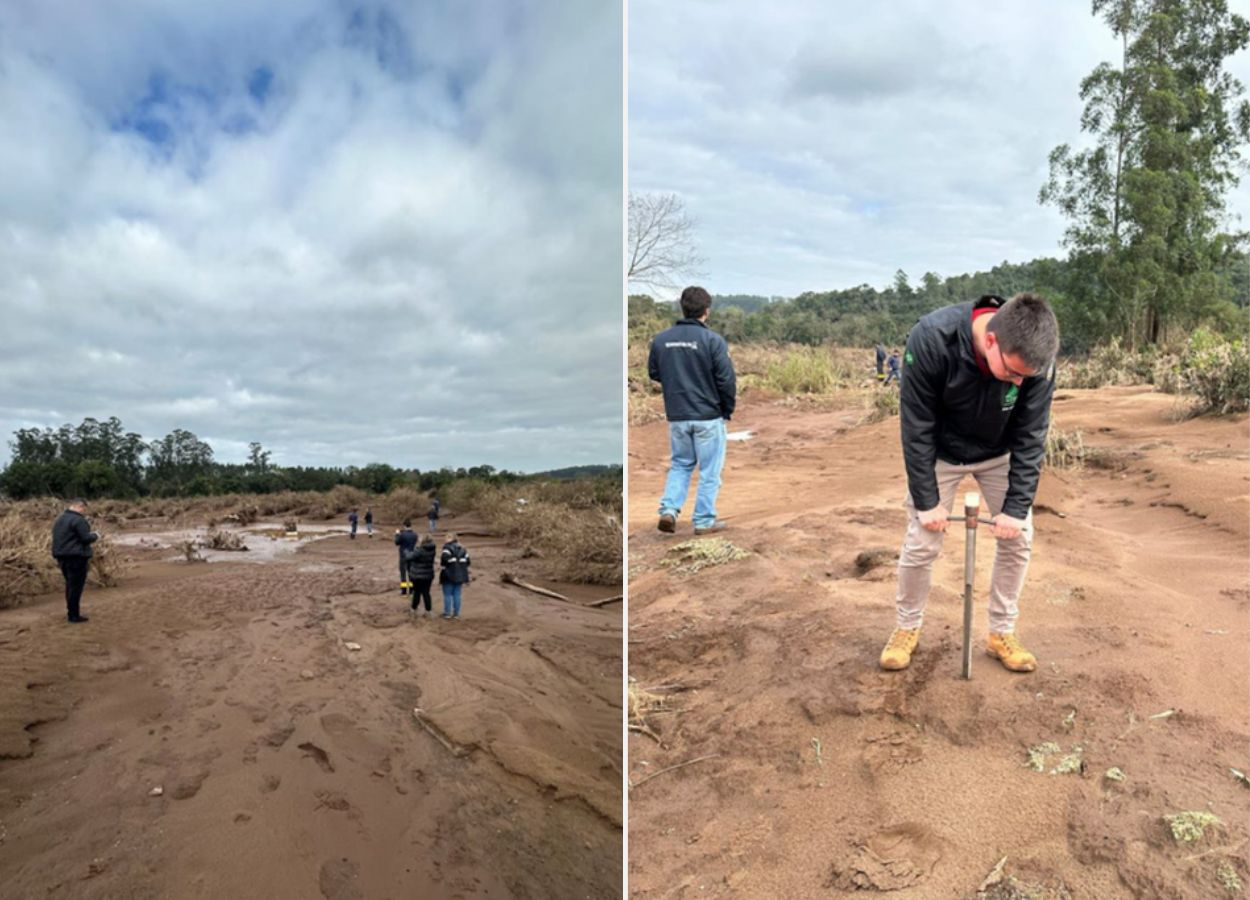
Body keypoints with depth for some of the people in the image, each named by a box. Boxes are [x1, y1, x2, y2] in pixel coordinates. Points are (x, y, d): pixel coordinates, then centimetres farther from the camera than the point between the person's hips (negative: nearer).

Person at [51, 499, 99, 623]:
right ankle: (74, 615, -1)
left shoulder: (59, 519, 15)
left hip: (62, 556, 9)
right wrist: (95, 536, 1)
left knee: (70, 585, 18)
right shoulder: (78, 520, -15)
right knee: (76, 586, -4)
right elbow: (86, 538, -17)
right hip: (76, 557, -9)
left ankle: (71, 612, 24)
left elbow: (63, 538, 20)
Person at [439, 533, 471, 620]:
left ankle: (447, 613, 8)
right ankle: (456, 613, 13)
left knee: (447, 595, 4)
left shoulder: (447, 548, -11)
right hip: (459, 576, 6)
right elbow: (467, 561, 13)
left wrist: (441, 566, -6)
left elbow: (444, 560, -23)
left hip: (449, 576, -6)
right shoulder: (462, 549, 11)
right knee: (457, 594, 11)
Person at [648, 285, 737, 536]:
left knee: (680, 464, 20)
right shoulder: (713, 340, -14)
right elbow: (726, 380, -12)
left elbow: (653, 373, 11)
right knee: (709, 471, 8)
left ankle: (669, 509, 5)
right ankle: (704, 521, 13)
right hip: (708, 416, -4)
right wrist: (728, 410, 3)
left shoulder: (661, 339, 0)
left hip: (676, 416, 4)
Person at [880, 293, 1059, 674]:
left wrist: (1016, 506, -19)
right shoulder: (931, 339, -36)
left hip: (1000, 454, 3)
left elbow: (1031, 437, -18)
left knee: (1018, 537, 1)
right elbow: (917, 427, -26)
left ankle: (1001, 633, 20)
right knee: (921, 543, -2)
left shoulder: (1036, 356, -29)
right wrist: (927, 500, -21)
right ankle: (906, 627, 20)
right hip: (940, 454, -2)